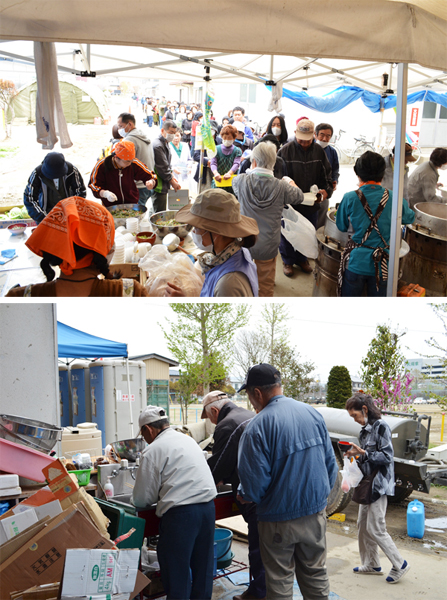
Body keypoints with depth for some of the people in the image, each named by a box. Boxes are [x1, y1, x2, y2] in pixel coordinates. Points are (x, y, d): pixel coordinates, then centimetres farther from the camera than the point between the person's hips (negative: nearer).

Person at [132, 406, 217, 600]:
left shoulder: (153, 450, -6)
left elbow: (142, 499, -3)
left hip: (180, 513, -7)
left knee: (175, 569, 6)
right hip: (208, 505, 7)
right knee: (202, 564, 19)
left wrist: (135, 499, 18)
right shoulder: (188, 439, 16)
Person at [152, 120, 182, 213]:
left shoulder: (165, 143, 13)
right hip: (159, 185, -10)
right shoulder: (158, 146, -20)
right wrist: (172, 182, -10)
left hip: (163, 185, 10)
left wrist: (172, 175, 10)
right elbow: (162, 168, -19)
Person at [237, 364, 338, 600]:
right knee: (315, 573, 20)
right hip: (315, 513, 5)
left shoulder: (257, 427, -21)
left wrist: (243, 496, 2)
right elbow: (331, 463, 6)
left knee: (279, 580, 11)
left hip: (278, 519, -5)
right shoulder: (312, 413, -2)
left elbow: (255, 483, -19)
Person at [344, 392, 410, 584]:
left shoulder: (381, 426, -14)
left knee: (375, 529, -5)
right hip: (367, 484, 9)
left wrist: (363, 453, -25)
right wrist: (356, 455, 2)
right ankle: (371, 565, 25)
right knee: (363, 525, 13)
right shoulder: (366, 429, 12)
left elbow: (387, 456, -18)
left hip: (379, 485, -9)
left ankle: (399, 565, 9)